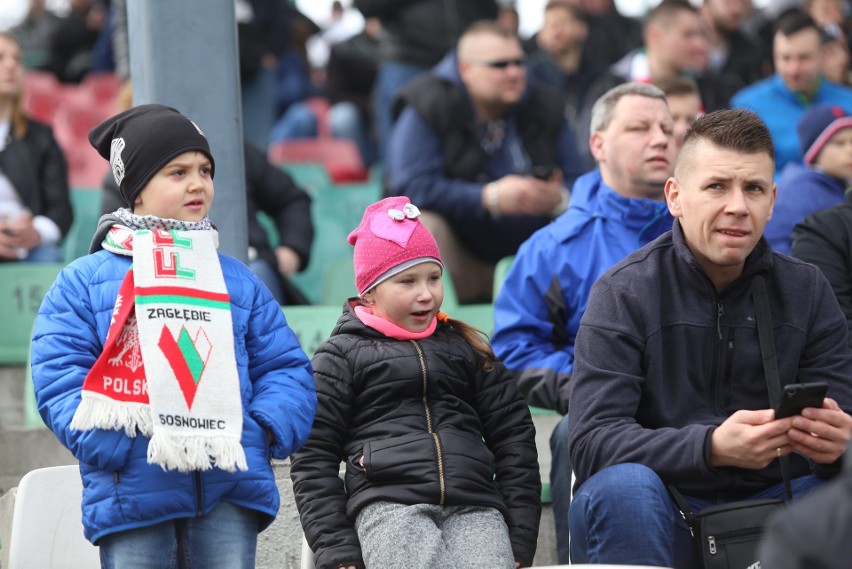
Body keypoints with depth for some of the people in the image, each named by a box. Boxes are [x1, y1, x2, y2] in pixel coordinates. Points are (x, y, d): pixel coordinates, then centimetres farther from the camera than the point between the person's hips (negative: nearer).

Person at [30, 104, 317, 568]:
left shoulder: (237, 281, 17)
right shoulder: (83, 282, 7)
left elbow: (286, 368, 16)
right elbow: (58, 380, -1)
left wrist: (263, 433, -4)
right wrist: (116, 446, -16)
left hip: (229, 494, 3)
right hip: (131, 495, -3)